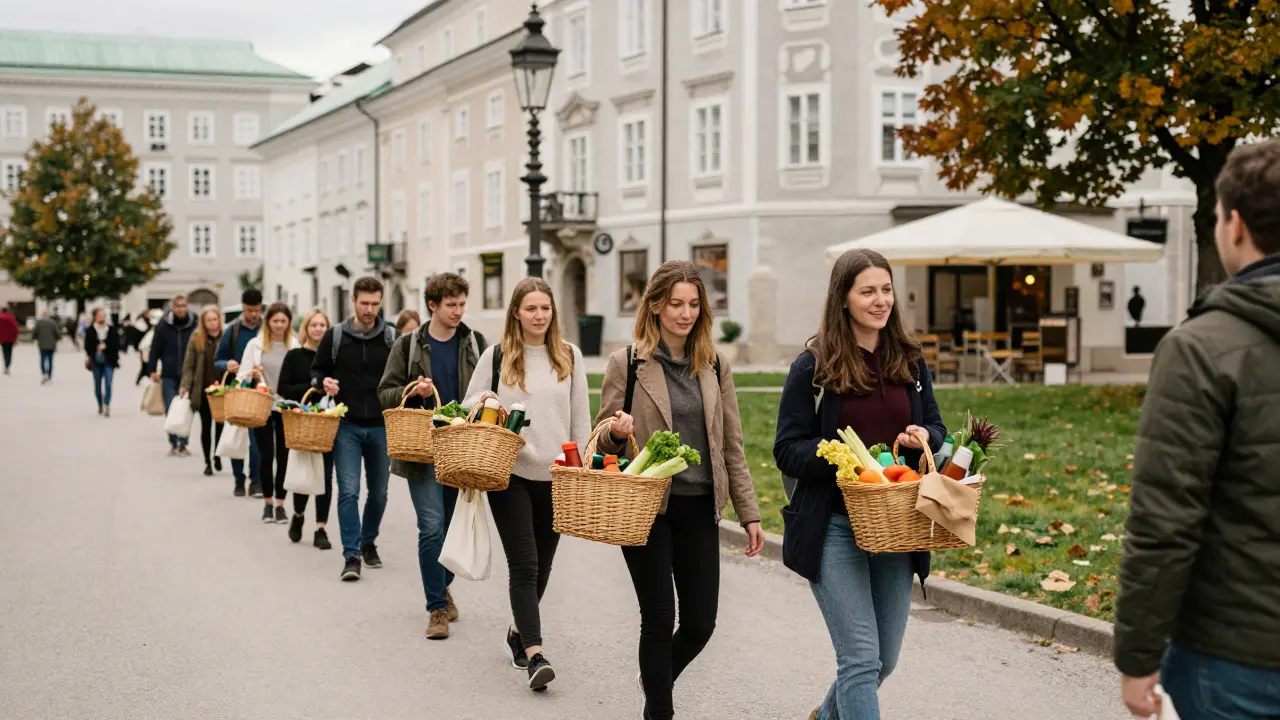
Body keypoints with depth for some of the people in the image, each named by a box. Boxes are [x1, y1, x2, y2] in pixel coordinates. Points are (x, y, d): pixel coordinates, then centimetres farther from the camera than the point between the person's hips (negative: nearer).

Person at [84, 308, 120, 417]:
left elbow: (116, 344, 2)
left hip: (109, 362, -1)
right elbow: (88, 345, 1)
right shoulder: (90, 330, 0)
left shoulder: (111, 330, 0)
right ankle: (100, 406, 28)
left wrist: (105, 346, -11)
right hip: (96, 362, 1)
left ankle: (107, 407, -11)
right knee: (98, 385, 12)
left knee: (108, 384, -12)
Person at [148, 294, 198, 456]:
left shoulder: (194, 326, -2)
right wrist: (152, 370, 1)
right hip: (169, 376, 0)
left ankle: (182, 443, 10)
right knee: (170, 410, -2)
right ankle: (174, 443, 5)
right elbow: (155, 349, 5)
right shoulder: (163, 326, 0)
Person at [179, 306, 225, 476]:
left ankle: (217, 456, 28)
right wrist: (185, 385, -8)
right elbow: (189, 364, 2)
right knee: (206, 426, 6)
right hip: (203, 390, 0)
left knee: (220, 425, 8)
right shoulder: (196, 338, 0)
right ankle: (208, 462, 14)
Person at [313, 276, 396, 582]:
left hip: (381, 427, 1)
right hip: (346, 427, -1)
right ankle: (351, 554, -7)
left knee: (379, 492, 12)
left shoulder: (392, 338, 3)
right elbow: (316, 371, 11)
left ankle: (368, 542, 33)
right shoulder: (335, 336, 2)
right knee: (348, 491, -9)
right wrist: (323, 382, -11)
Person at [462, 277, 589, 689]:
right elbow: (470, 407, 8)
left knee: (541, 565, 12)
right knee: (523, 565, -9)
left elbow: (580, 418, 10)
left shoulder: (569, 356, 6)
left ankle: (520, 631, 34)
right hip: (509, 474, -3)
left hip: (555, 476, 3)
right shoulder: (497, 356, 1)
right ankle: (534, 654, -14)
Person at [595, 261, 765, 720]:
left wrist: (749, 514, 7)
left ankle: (656, 680, 35)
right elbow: (604, 441, 2)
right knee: (659, 619, 0)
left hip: (699, 508, 3)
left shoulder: (714, 365, 7)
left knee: (700, 623, 5)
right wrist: (617, 431, -22)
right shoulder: (627, 363, -3)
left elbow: (732, 446, 10)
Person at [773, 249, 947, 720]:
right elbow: (787, 452, -6)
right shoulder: (813, 367, -6)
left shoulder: (910, 362, 8)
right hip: (835, 527, -5)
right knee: (861, 658, -9)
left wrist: (922, 439, -10)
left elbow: (937, 430, 14)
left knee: (885, 659, 16)